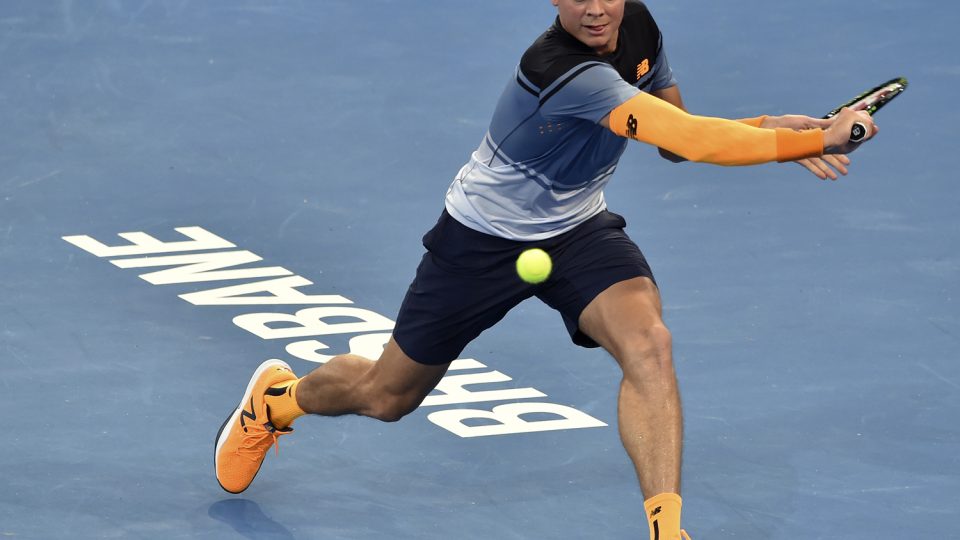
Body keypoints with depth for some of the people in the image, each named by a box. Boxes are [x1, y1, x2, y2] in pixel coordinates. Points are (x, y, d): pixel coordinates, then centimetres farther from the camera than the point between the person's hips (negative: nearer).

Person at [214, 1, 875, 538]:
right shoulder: (566, 73, -38)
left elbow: (679, 137, 3)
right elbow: (696, 144, -43)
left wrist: (771, 129, -14)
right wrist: (817, 140, -39)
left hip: (578, 230, 6)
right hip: (483, 239, -5)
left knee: (647, 343, -25)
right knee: (387, 397, 13)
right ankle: (276, 397, 47)